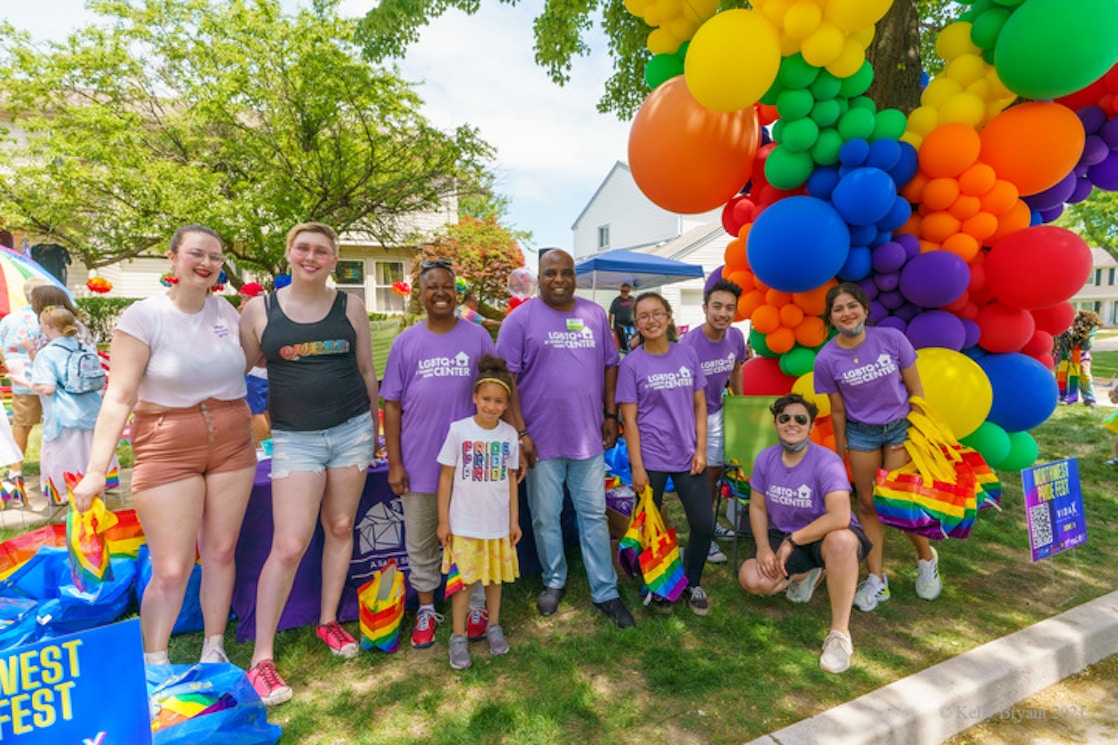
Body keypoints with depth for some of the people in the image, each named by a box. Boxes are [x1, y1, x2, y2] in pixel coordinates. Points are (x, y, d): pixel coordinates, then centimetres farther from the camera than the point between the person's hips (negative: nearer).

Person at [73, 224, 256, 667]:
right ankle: (154, 667, 20)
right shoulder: (144, 316, -8)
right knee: (171, 570, -1)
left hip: (232, 445, 4)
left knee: (221, 552, 12)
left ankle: (214, 652, 29)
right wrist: (97, 469, -18)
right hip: (168, 448, -4)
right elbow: (119, 397, -14)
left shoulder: (225, 311, 4)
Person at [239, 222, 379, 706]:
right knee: (289, 546, -6)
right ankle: (261, 659, 10)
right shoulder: (259, 309, 1)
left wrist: (373, 427, 12)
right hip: (295, 439, -2)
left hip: (351, 430, 2)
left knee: (340, 527, 11)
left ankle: (328, 621, 31)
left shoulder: (350, 306, 4)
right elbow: (239, 371, 8)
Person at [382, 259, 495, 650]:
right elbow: (392, 405, 2)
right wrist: (394, 463, -2)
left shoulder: (477, 337, 1)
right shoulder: (406, 342, 2)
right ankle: (426, 610, 34)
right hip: (420, 460, 1)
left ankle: (476, 606, 32)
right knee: (420, 542, 14)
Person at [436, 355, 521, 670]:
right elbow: (446, 477, -5)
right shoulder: (459, 430, -11)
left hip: (498, 522, 3)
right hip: (464, 523, -3)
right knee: (464, 578, 6)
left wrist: (514, 520, 7)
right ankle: (459, 637, 23)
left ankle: (493, 626, 36)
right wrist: (443, 521, -5)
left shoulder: (509, 434, -3)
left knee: (495, 576, 17)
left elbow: (511, 479, 5)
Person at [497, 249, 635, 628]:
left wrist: (610, 415, 9)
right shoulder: (521, 319, -5)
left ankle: (605, 592, 23)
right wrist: (520, 432, -14)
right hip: (542, 439, -2)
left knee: (595, 515, 10)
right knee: (545, 518, 11)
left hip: (589, 436, 3)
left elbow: (609, 365, 14)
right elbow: (506, 378, -9)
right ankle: (554, 581, 34)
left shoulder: (595, 314, 8)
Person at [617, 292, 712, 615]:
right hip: (651, 459, -2)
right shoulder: (632, 363, -5)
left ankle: (692, 583, 29)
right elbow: (629, 419, -7)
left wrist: (701, 449, -1)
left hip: (687, 456, 3)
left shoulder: (687, 355, 3)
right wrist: (637, 467, -10)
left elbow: (699, 405, 7)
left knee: (704, 524, 4)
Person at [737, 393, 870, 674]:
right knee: (750, 579, -17)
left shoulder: (827, 462, -23)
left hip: (825, 535, -5)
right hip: (784, 535, 5)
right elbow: (758, 507, 4)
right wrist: (763, 548, -12)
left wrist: (791, 542, -27)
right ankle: (807, 574, 16)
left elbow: (840, 517, -35)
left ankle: (840, 632, -24)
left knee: (841, 540, -41)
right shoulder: (765, 459, -5)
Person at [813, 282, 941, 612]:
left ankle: (927, 560, 29)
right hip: (861, 433, 1)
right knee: (868, 504, 5)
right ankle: (877, 580, 17)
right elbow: (838, 409, -2)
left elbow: (915, 389, -4)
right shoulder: (827, 359, -12)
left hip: (900, 427, -1)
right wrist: (840, 450, 5)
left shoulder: (891, 338, -13)